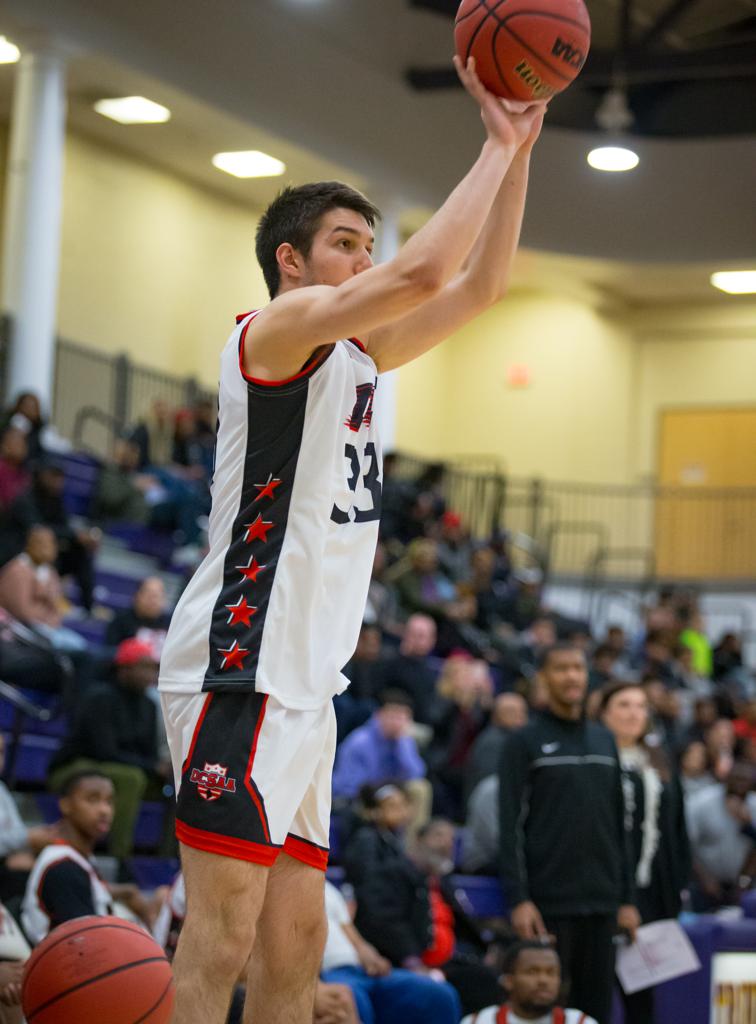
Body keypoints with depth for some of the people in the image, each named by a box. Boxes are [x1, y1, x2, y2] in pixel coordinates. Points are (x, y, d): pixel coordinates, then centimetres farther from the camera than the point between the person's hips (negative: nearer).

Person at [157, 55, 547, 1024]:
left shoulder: (356, 354, 19)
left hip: (303, 680, 10)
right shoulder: (276, 328, -7)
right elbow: (422, 273, -21)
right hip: (241, 665, -10)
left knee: (295, 941, 8)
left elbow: (477, 284, 21)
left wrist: (518, 151, 12)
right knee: (221, 934, -13)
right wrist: (497, 145, -11)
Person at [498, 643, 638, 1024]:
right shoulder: (524, 742, -1)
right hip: (548, 903, -5)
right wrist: (519, 899, -15)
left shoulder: (605, 740, 16)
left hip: (601, 904, 5)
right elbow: (510, 826, -7)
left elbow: (618, 826, 16)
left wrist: (626, 899, 11)